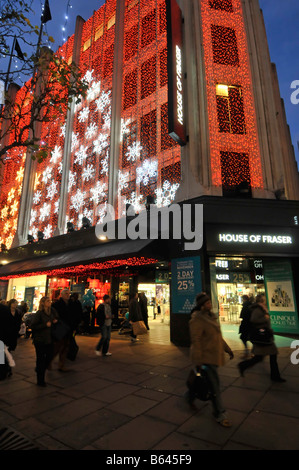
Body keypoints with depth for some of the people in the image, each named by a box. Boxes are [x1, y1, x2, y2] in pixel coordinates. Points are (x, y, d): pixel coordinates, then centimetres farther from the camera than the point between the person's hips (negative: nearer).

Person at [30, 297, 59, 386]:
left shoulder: (52, 312, 5)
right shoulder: (39, 313, -13)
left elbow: (56, 318, 22)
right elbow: (33, 326, -17)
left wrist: (55, 321, 1)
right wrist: (45, 325, -22)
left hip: (49, 339, 6)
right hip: (40, 340, -6)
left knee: (50, 357, 9)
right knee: (41, 359, 3)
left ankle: (39, 369, 36)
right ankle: (40, 381, 17)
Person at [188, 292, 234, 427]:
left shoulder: (211, 316, 7)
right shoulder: (197, 319, -21)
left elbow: (218, 335, 18)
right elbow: (195, 341, -20)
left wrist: (227, 349, 19)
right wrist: (198, 362, -20)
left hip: (214, 355, 9)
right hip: (206, 356, -9)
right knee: (214, 384, 0)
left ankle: (190, 396, 42)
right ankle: (219, 414, 18)